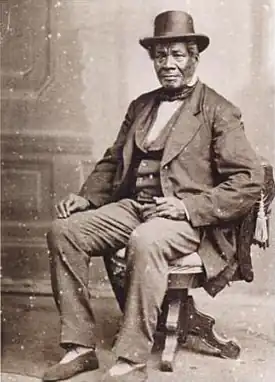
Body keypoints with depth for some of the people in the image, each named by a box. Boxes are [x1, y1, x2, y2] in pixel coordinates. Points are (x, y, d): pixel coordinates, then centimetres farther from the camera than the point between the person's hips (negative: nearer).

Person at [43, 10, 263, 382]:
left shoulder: (219, 112, 0)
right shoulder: (141, 106, 20)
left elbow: (249, 181, -8)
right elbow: (112, 161, 23)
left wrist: (190, 207, -19)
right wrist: (86, 196, 3)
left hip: (188, 217, -6)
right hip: (131, 206, 7)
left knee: (144, 241, -38)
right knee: (63, 230, -15)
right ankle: (80, 347, -11)